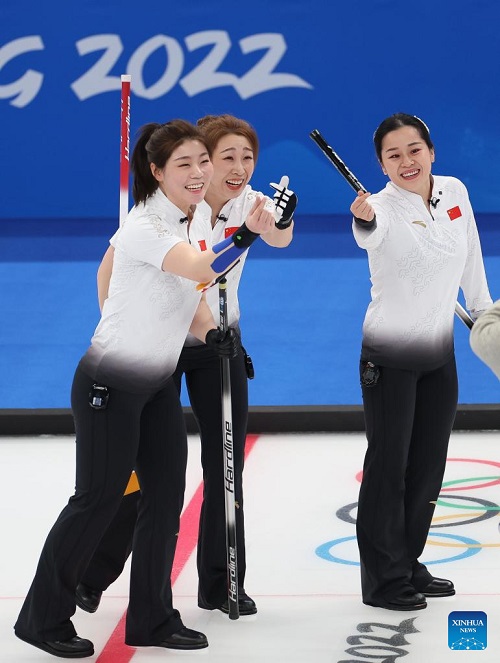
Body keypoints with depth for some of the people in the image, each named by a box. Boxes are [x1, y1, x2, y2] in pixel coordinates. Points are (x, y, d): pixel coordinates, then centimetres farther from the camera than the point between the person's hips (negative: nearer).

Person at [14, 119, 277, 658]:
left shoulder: (196, 219, 4)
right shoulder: (147, 226, -23)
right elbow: (199, 269, -41)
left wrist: (213, 334, -7)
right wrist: (245, 235, -57)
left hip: (159, 384, 8)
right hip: (108, 385, -8)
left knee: (167, 496, 8)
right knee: (98, 498, -1)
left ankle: (152, 619, 19)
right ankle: (43, 618, 14)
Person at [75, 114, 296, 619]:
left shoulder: (248, 202, -9)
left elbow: (278, 239, -32)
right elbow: (112, 265, -11)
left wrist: (283, 219, -54)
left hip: (220, 344, 4)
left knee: (226, 464, 4)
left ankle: (221, 582, 17)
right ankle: (91, 575, 17)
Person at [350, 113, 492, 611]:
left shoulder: (455, 193, -1)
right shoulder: (385, 207, -19)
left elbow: (471, 259, 12)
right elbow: (369, 235, -43)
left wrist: (482, 312, 17)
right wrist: (364, 221, -65)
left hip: (440, 353, 6)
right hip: (389, 357, -6)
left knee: (428, 468, 12)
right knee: (388, 466, -2)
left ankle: (408, 565, 26)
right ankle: (382, 580, 7)